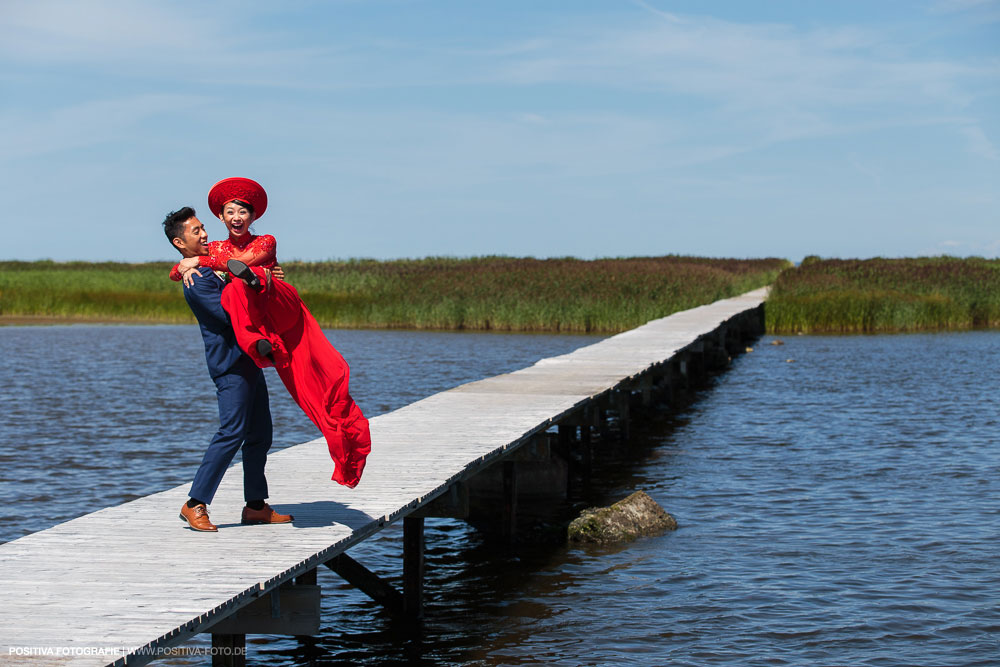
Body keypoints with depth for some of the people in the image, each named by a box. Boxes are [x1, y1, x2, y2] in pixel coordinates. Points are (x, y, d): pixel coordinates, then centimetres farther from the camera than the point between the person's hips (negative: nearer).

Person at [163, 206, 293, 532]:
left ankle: (256, 506, 15)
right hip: (230, 363, -10)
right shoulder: (194, 279, -13)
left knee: (260, 434, 10)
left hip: (249, 359, 10)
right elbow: (230, 313, -22)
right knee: (232, 433, -14)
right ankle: (195, 504, -10)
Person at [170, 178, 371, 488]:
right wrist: (184, 268, -10)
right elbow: (175, 272, 17)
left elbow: (244, 259, -8)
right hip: (254, 323, -1)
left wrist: (200, 261, -13)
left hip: (284, 309, 1)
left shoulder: (266, 242, 15)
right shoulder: (215, 249, 23)